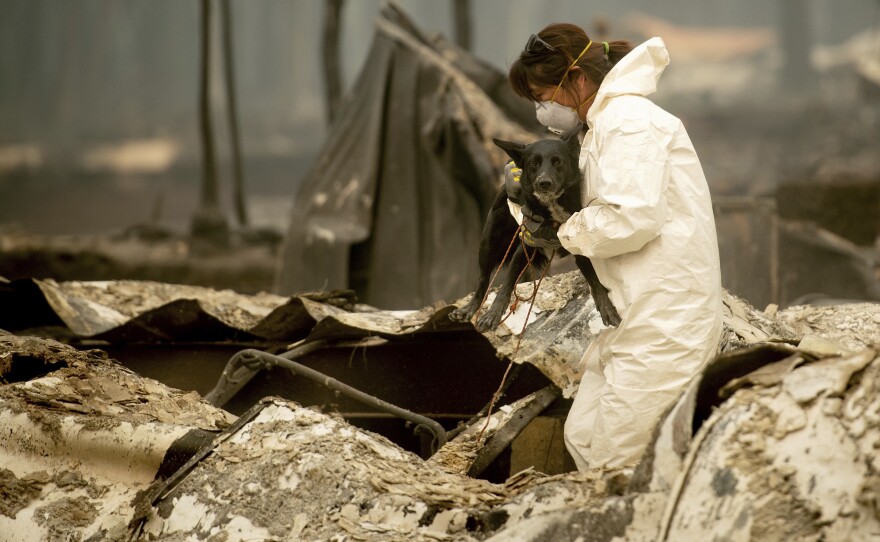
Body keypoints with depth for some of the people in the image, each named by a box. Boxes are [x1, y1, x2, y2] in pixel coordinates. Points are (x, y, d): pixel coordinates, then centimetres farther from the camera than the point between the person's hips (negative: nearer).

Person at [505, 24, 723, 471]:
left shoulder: (630, 119, -12)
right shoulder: (602, 125, 20)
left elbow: (634, 216, -24)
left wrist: (566, 233, -9)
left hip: (666, 313, -11)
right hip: (637, 315, 11)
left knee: (616, 461, -10)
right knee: (582, 438, 11)